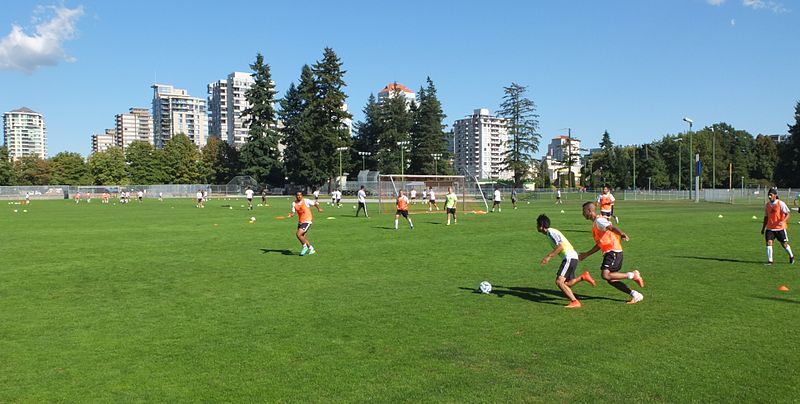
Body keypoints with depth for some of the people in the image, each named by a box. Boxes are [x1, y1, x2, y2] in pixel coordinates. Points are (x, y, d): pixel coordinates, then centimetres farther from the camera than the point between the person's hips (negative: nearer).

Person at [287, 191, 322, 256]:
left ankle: (305, 246, 4)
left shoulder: (306, 201, -11)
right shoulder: (294, 203, 3)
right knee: (301, 237, 12)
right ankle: (311, 248, 29)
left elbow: (315, 203, -1)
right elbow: (293, 212, 2)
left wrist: (318, 209, -16)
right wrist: (291, 214, -19)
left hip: (307, 221, -7)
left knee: (298, 234, -18)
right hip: (300, 221, 7)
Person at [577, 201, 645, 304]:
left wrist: (622, 234, -48)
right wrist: (586, 254, 32)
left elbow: (612, 227, -28)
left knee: (606, 275, -20)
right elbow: (599, 244, 29)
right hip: (610, 252, 10)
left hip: (613, 251, -10)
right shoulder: (595, 223, 23)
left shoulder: (599, 220, -8)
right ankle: (635, 295, 10)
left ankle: (633, 275, -8)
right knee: (610, 280, 6)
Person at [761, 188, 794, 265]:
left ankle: (791, 256, 34)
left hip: (780, 228, -3)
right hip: (770, 228, 3)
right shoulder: (767, 205, 6)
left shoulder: (781, 203, -9)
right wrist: (763, 228, 15)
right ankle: (770, 260, -8)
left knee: (784, 244, 8)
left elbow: (788, 214, -11)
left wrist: (783, 221, -28)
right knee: (769, 242, -11)